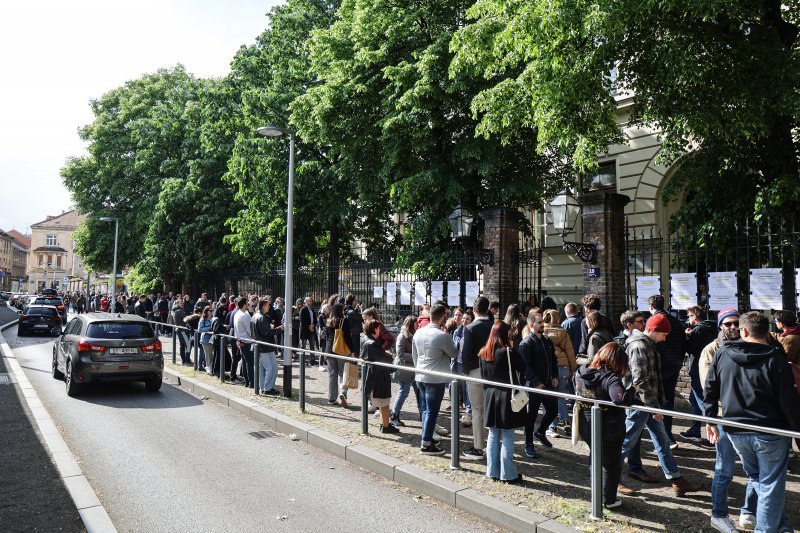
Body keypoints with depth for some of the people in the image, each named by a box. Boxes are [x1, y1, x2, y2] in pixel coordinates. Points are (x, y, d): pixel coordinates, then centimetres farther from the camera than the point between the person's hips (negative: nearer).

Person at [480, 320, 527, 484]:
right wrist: (512, 351, -2)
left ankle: (492, 471, 19)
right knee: (507, 437, 2)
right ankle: (508, 474, 8)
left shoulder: (484, 353, 2)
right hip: (506, 397, -5)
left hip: (490, 398, 5)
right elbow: (523, 368, -8)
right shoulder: (509, 352, -16)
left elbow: (483, 375, 9)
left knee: (493, 436, 13)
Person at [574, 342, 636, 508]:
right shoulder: (610, 378, -26)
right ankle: (609, 500, 25)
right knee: (611, 463, 15)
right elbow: (620, 399, -42)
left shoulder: (581, 372, -4)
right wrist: (631, 389, -25)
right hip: (609, 428, -6)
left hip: (586, 425, 6)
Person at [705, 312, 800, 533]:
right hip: (771, 432, -3)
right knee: (771, 486, 10)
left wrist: (711, 419, 14)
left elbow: (710, 390, 4)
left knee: (757, 479, 22)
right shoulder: (775, 359, -12)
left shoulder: (722, 354, -2)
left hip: (735, 431, 3)